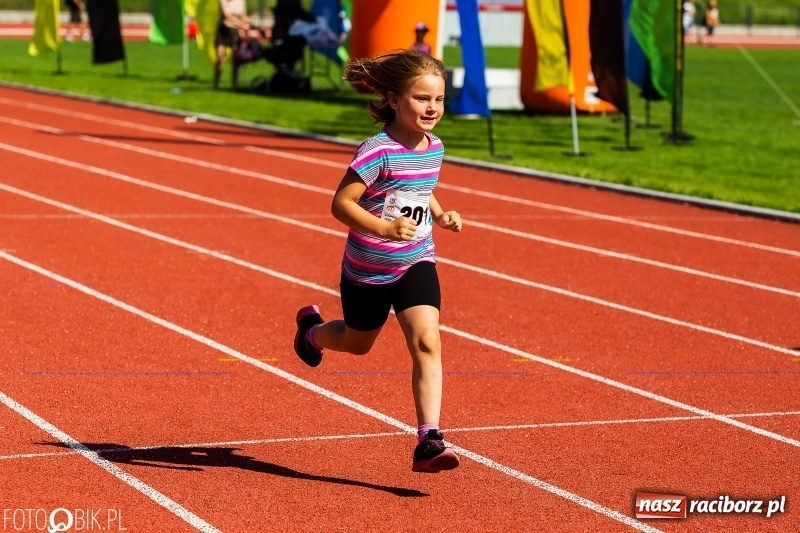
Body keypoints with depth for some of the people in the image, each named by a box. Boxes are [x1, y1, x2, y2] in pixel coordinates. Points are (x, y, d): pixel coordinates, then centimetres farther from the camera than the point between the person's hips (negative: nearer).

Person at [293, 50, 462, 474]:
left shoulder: (434, 149, -2)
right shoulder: (378, 151, -24)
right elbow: (341, 203, -25)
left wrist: (440, 215, -1)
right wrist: (385, 227, -37)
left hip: (416, 264, 4)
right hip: (367, 270, -4)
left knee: (427, 343, -16)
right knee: (358, 343, 21)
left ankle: (428, 442, -18)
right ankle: (312, 330, 57)